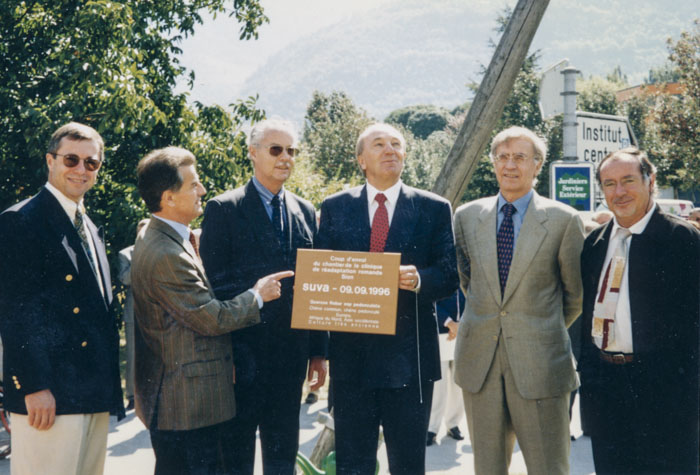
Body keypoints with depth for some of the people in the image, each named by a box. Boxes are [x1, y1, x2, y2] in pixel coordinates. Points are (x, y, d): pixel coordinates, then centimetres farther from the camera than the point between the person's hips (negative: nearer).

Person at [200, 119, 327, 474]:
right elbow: (214, 284, -7)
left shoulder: (305, 211, 11)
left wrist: (319, 351, 10)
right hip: (243, 353, -5)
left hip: (292, 354, 5)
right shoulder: (223, 209, -4)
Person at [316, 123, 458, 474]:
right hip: (351, 353, 1)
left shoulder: (434, 209, 4)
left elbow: (450, 274, 0)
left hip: (410, 356, -1)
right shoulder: (334, 208, 8)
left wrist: (419, 280, -21)